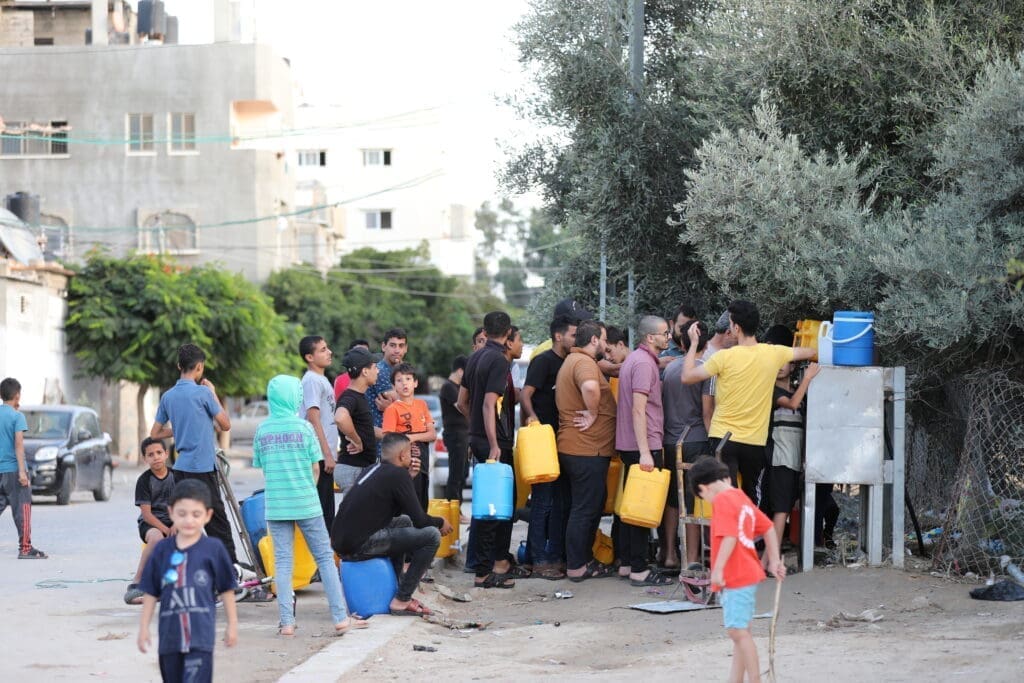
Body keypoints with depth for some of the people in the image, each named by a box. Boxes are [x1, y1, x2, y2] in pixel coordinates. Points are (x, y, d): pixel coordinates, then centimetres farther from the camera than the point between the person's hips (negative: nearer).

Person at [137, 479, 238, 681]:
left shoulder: (213, 549, -3)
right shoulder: (162, 550, 4)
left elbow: (226, 589, 5)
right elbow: (150, 592, 9)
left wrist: (232, 624, 8)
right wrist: (143, 627, 8)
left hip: (200, 635, -4)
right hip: (170, 634, 4)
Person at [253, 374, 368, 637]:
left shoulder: (262, 430, 1)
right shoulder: (303, 427, -7)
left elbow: (263, 468, 7)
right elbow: (315, 468, -3)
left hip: (275, 504, 2)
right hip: (306, 503, -2)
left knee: (283, 563, 5)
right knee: (325, 558, 6)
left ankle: (286, 622, 1)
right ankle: (340, 617, 5)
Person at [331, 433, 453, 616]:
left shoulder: (374, 470, 17)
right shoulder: (398, 474, -8)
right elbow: (420, 520, -7)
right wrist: (441, 522, 12)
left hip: (341, 542, 9)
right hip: (360, 546, -9)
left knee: (404, 522, 30)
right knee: (431, 536, -6)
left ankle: (398, 587, 26)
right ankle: (402, 601, -3)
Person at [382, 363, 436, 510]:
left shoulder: (422, 404, 11)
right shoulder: (392, 409, -5)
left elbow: (432, 434, 7)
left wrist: (414, 437, -12)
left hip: (422, 465, 6)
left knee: (422, 508, 10)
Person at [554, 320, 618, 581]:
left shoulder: (572, 361, 18)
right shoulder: (584, 362, -16)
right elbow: (590, 387, -39)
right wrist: (593, 414, -24)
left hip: (574, 449, 11)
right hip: (587, 450, -11)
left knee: (591, 506, 19)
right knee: (585, 508, -5)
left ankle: (585, 559, 25)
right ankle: (577, 567, 0)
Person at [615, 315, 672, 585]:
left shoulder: (636, 359, 17)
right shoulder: (644, 363, -15)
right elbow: (638, 409, -22)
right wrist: (645, 452, -25)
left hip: (629, 446, 10)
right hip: (642, 445, -10)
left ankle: (626, 563, 20)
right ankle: (639, 570, -6)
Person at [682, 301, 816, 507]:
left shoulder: (724, 357, -12)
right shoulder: (773, 354, 0)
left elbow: (687, 376, -6)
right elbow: (807, 352, 19)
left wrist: (693, 343, 5)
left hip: (723, 438, -3)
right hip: (755, 441, 3)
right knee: (752, 498, 17)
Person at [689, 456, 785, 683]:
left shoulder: (722, 500, -12)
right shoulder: (742, 498, 15)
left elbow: (729, 537, -23)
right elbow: (768, 528, 20)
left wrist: (718, 569, -23)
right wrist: (774, 561, 21)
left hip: (736, 578, -10)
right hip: (748, 574, 10)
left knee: (738, 630, -9)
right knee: (739, 630, 15)